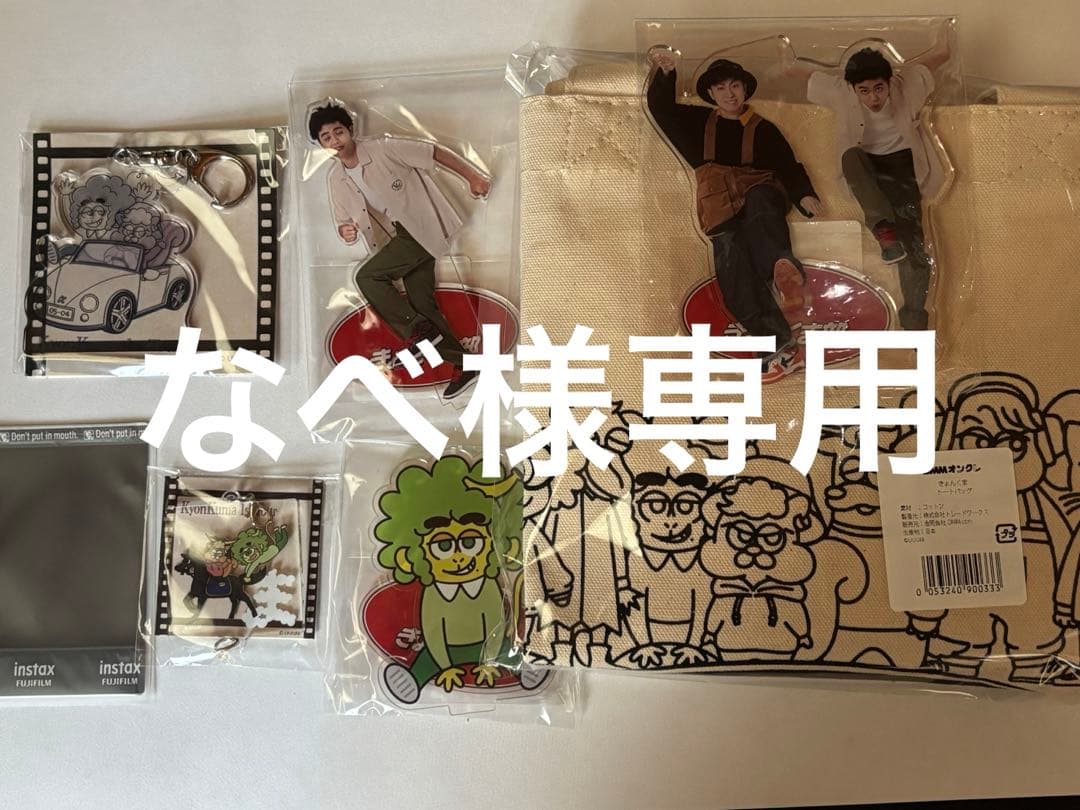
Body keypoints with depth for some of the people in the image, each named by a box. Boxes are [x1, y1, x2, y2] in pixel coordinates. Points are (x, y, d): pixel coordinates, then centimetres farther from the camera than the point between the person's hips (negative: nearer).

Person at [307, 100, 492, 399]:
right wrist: (346, 232, -18)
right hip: (397, 237, 7)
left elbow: (434, 152, -12)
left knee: (367, 276, -19)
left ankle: (420, 330, -9)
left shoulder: (383, 148, -13)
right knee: (421, 302, 4)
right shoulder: (336, 178, 5)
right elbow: (343, 221, 7)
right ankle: (463, 366, 12)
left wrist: (473, 176, -18)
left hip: (422, 227, -7)